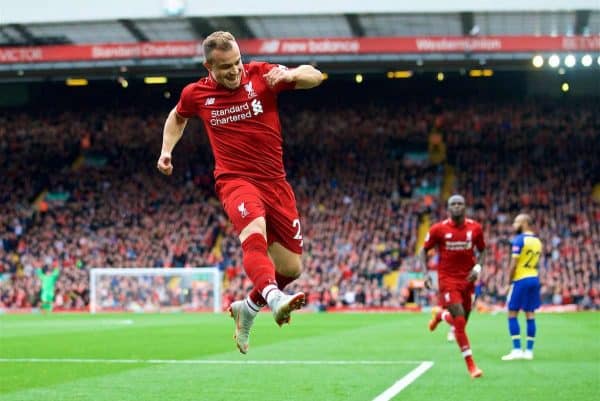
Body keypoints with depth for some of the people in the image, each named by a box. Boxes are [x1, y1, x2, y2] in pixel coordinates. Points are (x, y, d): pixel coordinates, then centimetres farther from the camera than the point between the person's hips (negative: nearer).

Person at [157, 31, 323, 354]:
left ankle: (247, 308, 29)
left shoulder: (260, 74, 0)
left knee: (291, 268, 5)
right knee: (254, 234, -36)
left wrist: (290, 74, -19)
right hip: (235, 180, -3)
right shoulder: (196, 93, 3)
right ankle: (274, 298, -59)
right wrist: (167, 150, 11)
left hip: (275, 182, 3)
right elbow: (178, 116, 26)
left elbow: (315, 77, 3)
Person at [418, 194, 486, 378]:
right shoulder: (438, 229, -7)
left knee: (462, 321, 10)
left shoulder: (475, 228, -1)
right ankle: (471, 365, -8)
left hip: (467, 279, 4)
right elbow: (424, 251, 3)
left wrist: (477, 267, -6)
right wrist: (425, 273, -9)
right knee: (460, 320, -14)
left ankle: (441, 315, 47)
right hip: (448, 279, -3)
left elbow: (481, 250, 13)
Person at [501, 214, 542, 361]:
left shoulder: (519, 240, -11)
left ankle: (517, 350, -6)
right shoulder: (537, 241, 12)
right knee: (530, 314, 7)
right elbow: (535, 263, 13)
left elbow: (514, 265, -14)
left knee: (512, 314, -1)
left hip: (521, 279, -7)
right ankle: (529, 351, 8)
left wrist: (509, 282, -7)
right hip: (534, 278, 7)